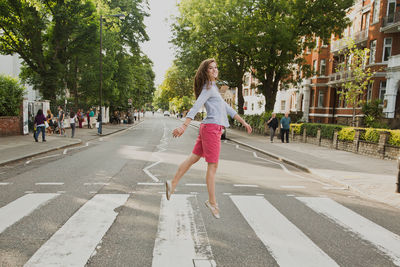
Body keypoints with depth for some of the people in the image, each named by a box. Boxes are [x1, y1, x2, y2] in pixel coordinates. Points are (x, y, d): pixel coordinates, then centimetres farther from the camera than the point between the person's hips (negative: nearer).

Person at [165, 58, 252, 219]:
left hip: (208, 128, 9)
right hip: (212, 128, -9)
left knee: (193, 158, 12)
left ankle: (173, 184, 18)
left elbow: (226, 108, 25)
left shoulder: (213, 88, 24)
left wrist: (243, 122, 24)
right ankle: (212, 202, 7)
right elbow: (196, 107, -21)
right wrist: (184, 126, -32)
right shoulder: (208, 88, -7)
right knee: (213, 165, -3)